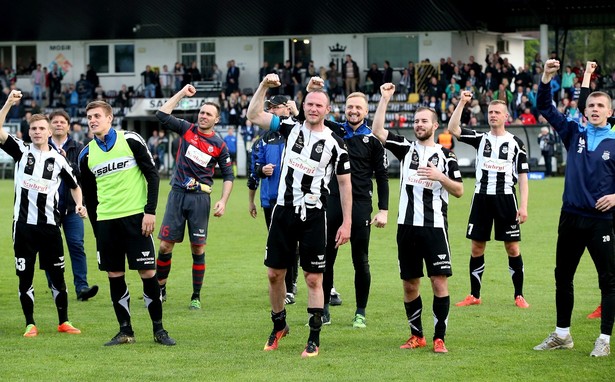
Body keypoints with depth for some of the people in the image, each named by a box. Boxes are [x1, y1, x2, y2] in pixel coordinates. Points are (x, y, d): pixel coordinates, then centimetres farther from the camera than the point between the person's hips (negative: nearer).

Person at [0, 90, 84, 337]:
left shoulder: (58, 160, 6)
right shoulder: (21, 151, 4)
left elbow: (74, 186, 18)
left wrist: (79, 204, -1)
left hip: (49, 225, 0)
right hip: (24, 224, 0)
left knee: (57, 275, 4)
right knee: (25, 276, 1)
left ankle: (64, 322, 15)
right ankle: (30, 324, 9)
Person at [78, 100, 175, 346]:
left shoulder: (130, 140, -2)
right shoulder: (87, 155, 8)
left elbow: (152, 175, -2)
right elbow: (89, 196, 15)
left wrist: (150, 211, -10)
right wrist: (97, 231, 13)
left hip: (135, 216, -3)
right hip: (106, 221, 3)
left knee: (147, 273, -4)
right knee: (115, 276, 3)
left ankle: (158, 329, 6)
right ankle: (125, 331, 11)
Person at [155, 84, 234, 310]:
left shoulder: (219, 145, 2)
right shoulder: (187, 130, 6)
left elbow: (228, 176, 7)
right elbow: (162, 115, -2)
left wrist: (223, 202, -5)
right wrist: (181, 94, -3)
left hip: (200, 198, -1)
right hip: (177, 194, 1)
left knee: (198, 249, 0)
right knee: (165, 245, -1)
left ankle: (196, 297, 8)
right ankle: (160, 290, 13)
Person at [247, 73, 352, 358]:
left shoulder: (334, 144, -4)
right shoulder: (291, 130, 6)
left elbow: (345, 184, 0)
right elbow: (253, 115, 7)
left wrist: (346, 223, -4)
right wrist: (264, 86, -5)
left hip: (313, 217, -3)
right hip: (283, 211, 3)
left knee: (313, 279, -3)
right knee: (274, 273, 8)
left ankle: (314, 340, 3)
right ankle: (279, 326, 28)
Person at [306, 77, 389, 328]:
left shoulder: (372, 140, 2)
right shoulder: (334, 131, 8)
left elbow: (382, 176, 3)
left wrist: (383, 210, -4)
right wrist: (311, 92, -13)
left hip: (360, 204, -2)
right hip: (332, 201, 2)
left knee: (361, 262, 3)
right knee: (325, 258, 5)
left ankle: (360, 313, 12)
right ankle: (323, 310, 14)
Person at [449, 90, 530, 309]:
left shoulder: (515, 143, 3)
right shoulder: (480, 139, 8)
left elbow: (523, 176, 2)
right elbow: (453, 129, -5)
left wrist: (523, 206, -7)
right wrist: (462, 103, -13)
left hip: (505, 198, -2)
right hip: (481, 197, 2)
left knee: (512, 247, -1)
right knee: (477, 247, 5)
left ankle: (519, 296, 7)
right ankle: (474, 296, 13)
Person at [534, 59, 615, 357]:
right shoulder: (574, 133, 6)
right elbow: (545, 109, 4)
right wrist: (546, 78, -9)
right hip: (571, 217, 3)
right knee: (563, 277, 12)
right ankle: (562, 335, 24)